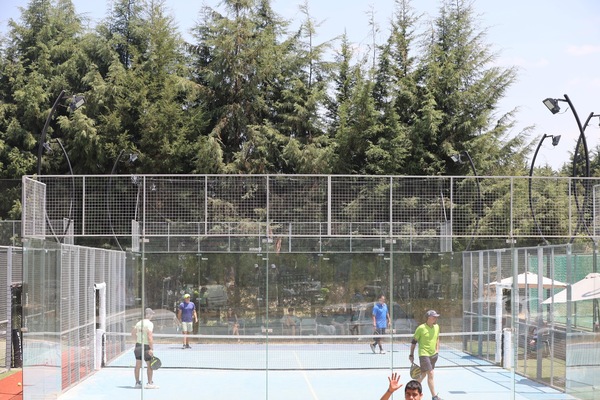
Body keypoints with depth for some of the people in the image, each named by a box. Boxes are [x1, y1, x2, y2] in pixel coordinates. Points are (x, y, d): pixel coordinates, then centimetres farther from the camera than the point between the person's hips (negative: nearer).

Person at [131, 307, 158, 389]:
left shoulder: (139, 323, 9)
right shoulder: (149, 324, -14)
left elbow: (133, 334, 17)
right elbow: (149, 337, -21)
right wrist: (151, 349, -21)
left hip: (138, 345, 8)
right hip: (146, 346, -7)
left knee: (138, 365, 11)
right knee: (149, 365, 2)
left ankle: (137, 382, 18)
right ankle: (149, 383, 3)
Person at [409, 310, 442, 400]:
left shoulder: (436, 327, 3)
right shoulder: (421, 328, -15)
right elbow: (414, 341, -7)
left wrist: (437, 349, 11)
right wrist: (411, 355, -5)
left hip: (433, 354, 7)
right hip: (424, 354, -7)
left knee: (423, 374, 16)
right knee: (430, 374, -12)